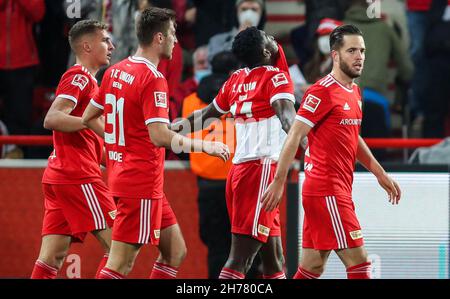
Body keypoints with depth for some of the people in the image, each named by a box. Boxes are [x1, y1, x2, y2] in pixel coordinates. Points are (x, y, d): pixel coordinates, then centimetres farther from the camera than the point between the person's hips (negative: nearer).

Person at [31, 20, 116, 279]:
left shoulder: (87, 81, 23)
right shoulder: (80, 77, -7)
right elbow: (52, 119, -21)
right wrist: (95, 121, -24)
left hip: (58, 177, 10)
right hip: (79, 177, -10)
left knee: (52, 258, 2)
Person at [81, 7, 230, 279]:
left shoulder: (115, 71, 10)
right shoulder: (153, 79, -16)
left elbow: (88, 118, 18)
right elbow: (160, 137, -25)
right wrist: (205, 146, -16)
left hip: (122, 173, 9)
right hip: (142, 182, -9)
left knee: (175, 251, 14)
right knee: (121, 263, -8)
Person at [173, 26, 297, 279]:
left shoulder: (237, 79, 15)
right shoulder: (276, 77, -4)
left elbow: (209, 112, 29)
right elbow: (286, 114, -24)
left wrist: (183, 123, 46)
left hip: (239, 169, 8)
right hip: (262, 166, -8)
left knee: (273, 260, 12)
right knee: (240, 258, -13)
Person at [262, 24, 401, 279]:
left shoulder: (355, 91, 15)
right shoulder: (323, 91, -13)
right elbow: (295, 137, -15)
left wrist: (380, 173, 26)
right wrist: (278, 183, -19)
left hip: (339, 189, 9)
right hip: (326, 190, -9)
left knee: (313, 267, 9)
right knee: (359, 262, -10)